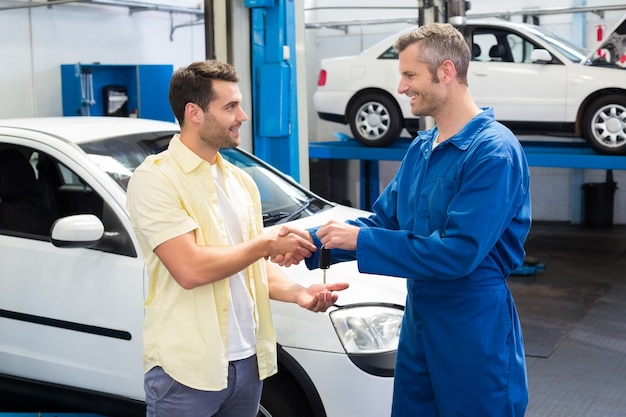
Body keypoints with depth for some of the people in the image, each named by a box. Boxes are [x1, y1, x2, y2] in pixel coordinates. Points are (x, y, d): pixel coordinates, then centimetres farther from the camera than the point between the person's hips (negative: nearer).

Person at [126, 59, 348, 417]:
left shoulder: (241, 181, 11)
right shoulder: (155, 178, -12)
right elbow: (190, 270, -22)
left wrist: (299, 293, -3)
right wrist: (268, 244, -12)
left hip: (247, 361, 7)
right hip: (187, 370, -6)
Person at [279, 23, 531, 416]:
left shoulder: (494, 152, -19)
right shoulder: (421, 148, 8)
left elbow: (458, 253, -26)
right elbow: (383, 221, 12)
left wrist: (360, 241, -22)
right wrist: (314, 241, -3)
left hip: (475, 328, -8)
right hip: (419, 320, 8)